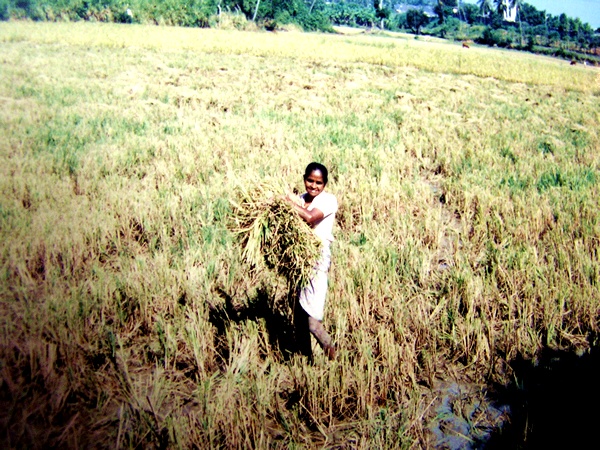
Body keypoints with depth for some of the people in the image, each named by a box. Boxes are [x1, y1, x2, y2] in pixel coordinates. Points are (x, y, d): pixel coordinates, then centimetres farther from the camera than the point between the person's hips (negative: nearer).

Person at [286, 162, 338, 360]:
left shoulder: (328, 200, -5)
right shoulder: (300, 199, 12)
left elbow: (309, 217, -23)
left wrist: (287, 200, -14)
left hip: (317, 259, -6)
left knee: (311, 318, -11)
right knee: (298, 315, 11)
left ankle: (333, 358, 9)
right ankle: (306, 357, 26)